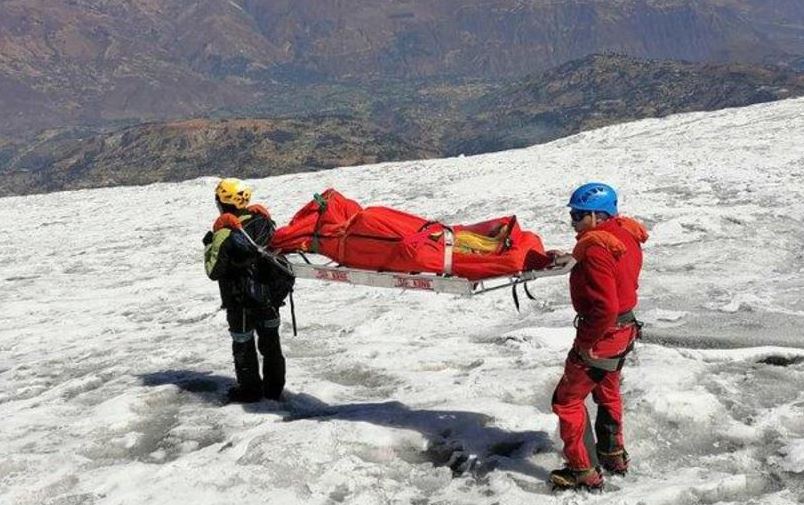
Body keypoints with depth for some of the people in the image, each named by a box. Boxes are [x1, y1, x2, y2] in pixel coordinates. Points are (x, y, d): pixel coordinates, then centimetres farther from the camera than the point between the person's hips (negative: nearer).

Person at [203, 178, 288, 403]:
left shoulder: (224, 233, -22)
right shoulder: (264, 220, -4)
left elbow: (214, 271, -17)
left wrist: (208, 246, -4)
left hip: (241, 301, -6)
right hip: (269, 295, 6)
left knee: (243, 344, 11)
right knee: (270, 340, 18)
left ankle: (249, 389, 22)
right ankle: (274, 386, 28)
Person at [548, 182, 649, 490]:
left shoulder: (596, 249, -27)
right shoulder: (626, 234, 1)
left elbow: (604, 307, -32)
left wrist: (585, 342, -21)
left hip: (603, 334, -10)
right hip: (625, 327, 10)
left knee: (567, 400, 4)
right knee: (607, 392, 28)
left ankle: (584, 471, 11)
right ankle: (613, 455, 44)